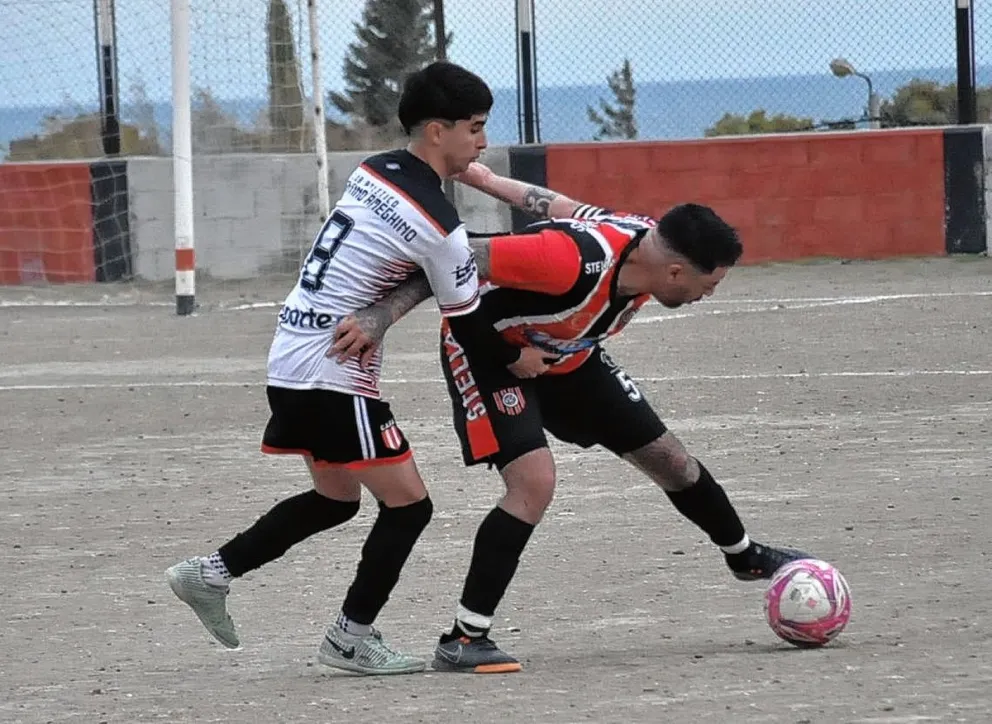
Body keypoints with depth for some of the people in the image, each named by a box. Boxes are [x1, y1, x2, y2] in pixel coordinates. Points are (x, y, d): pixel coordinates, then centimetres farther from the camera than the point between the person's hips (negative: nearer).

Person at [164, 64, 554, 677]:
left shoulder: (374, 171, 7)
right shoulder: (438, 225, -17)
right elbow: (467, 325, -6)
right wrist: (516, 360, 11)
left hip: (291, 358, 9)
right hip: (333, 374, -9)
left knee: (335, 498, 23)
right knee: (408, 504, 1)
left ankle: (212, 573, 22)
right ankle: (352, 637, 7)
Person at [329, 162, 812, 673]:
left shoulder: (651, 244, -16)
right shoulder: (575, 260, -41)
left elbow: (561, 207, 0)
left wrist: (487, 179, 13)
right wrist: (381, 316, -37)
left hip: (565, 356, 8)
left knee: (669, 460, 14)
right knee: (534, 482, -27)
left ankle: (744, 555, 41)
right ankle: (463, 640, -18)